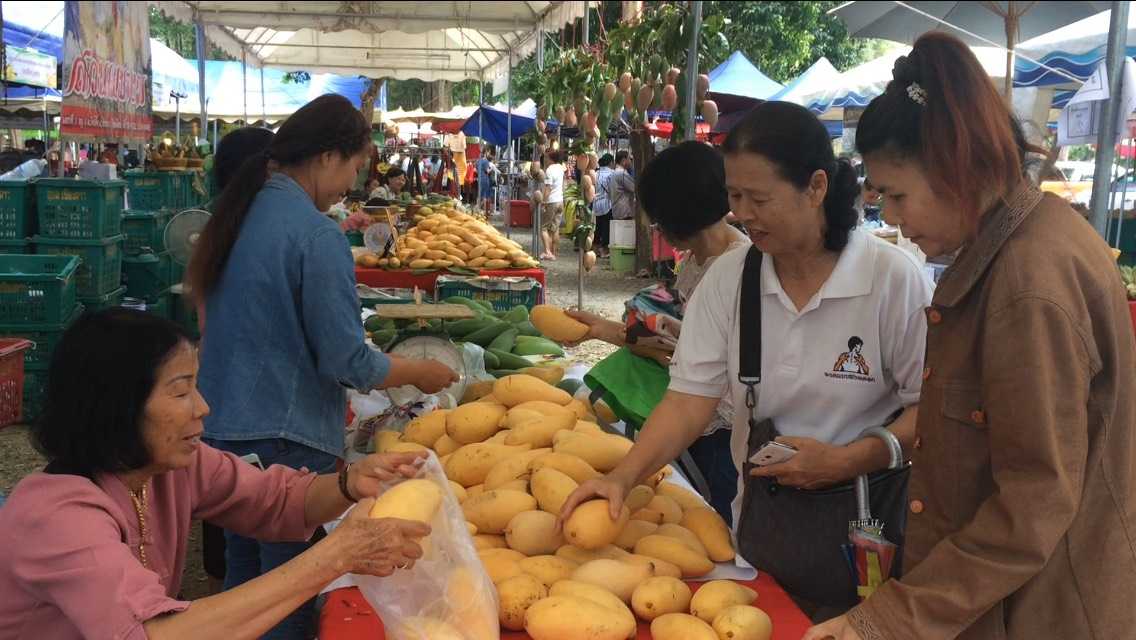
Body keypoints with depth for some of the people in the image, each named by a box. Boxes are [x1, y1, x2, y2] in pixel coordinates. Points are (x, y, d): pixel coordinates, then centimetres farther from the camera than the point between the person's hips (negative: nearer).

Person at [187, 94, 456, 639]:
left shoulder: (241, 213, 6)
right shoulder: (317, 235, -19)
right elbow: (347, 362, -18)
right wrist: (420, 373, -3)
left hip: (222, 425, 8)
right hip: (285, 436, -8)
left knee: (242, 576, 21)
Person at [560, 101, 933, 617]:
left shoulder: (893, 278, -16)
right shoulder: (728, 278, -5)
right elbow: (691, 398, -9)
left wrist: (846, 460, -23)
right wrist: (623, 477, -20)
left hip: (866, 516, -3)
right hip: (763, 512, 3)